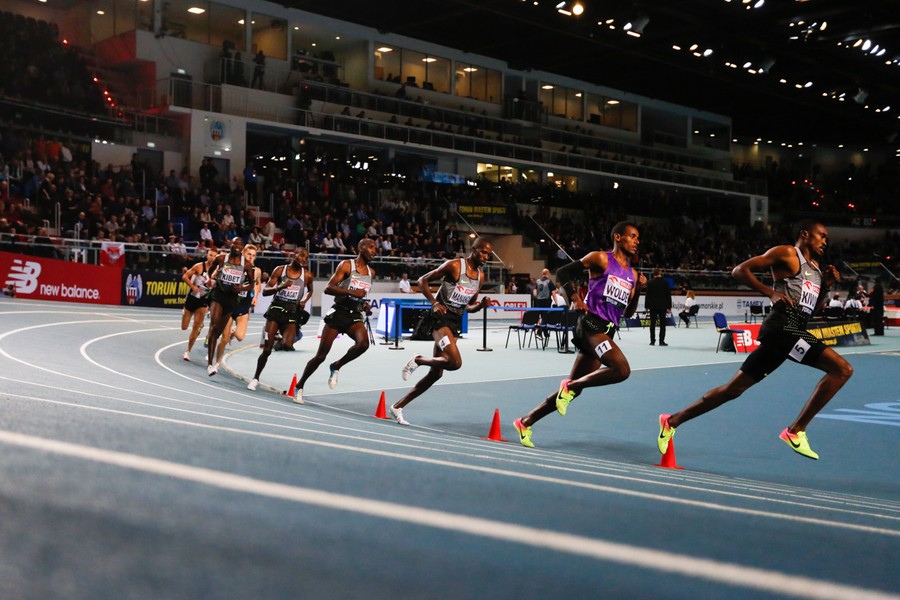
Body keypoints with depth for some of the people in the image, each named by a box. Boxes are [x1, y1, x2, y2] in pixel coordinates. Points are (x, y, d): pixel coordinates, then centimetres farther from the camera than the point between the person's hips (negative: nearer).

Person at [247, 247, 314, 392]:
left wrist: (304, 301, 3)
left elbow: (310, 291, 23)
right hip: (276, 309, -1)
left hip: (293, 313, 1)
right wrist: (280, 286, -22)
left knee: (287, 345, -25)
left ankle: (281, 338, 11)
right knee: (267, 349, -2)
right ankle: (255, 378, 14)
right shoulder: (280, 270, -2)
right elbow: (265, 291, -5)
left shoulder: (307, 275, 2)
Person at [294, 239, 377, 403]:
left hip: (355, 316, 4)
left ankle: (336, 367, -3)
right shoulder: (346, 265, -6)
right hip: (338, 313, -4)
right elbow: (328, 288, -14)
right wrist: (351, 292, -24)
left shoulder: (371, 272, 12)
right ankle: (300, 386, 20)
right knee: (321, 355, -1)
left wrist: (366, 304, 9)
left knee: (363, 343, -28)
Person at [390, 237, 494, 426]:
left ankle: (398, 406, 16)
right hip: (441, 316, -8)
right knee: (455, 362, -27)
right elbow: (423, 280, -6)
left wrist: (482, 304, -2)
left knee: (436, 373, 6)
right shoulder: (454, 265, -9)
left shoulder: (481, 276, 11)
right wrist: (434, 303, -18)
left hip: (456, 321, 8)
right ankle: (418, 360, 0)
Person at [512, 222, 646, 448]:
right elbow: (562, 273, -1)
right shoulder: (600, 259, -1)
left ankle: (526, 422, 16)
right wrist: (575, 298, -11)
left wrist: (639, 289, 7)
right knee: (622, 370, -27)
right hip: (592, 324, -8)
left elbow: (628, 313, 20)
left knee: (573, 389, 7)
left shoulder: (632, 274, 18)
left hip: (608, 332, 8)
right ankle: (570, 386, -8)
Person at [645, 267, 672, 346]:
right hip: (663, 306, -1)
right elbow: (668, 295, 0)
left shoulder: (650, 283, -2)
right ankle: (661, 341, -2)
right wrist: (669, 306, 5)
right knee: (662, 324, 2)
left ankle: (652, 341, 4)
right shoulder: (665, 283, -2)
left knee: (652, 324, 5)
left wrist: (647, 306, 4)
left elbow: (648, 295, 0)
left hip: (653, 306, 1)